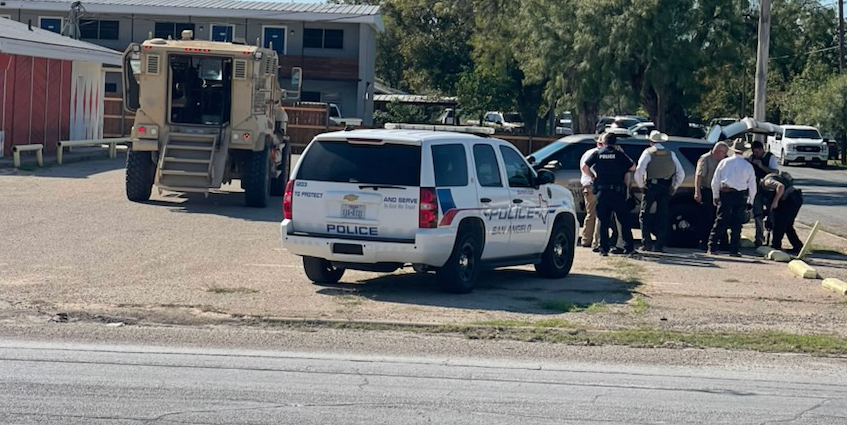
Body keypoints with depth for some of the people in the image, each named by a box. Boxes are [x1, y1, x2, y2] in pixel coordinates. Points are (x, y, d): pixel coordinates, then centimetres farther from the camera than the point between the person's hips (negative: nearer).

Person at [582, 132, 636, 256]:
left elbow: (585, 168, 1)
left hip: (601, 191, 2)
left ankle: (604, 248, 1)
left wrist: (594, 176, 17)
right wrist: (622, 153, 10)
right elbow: (633, 167, 1)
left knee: (603, 221, 6)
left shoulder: (597, 153, 4)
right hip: (617, 191, -2)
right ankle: (628, 247, 7)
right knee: (624, 220, 8)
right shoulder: (619, 154, -2)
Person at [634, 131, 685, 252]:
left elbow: (639, 171, -13)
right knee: (662, 216, 7)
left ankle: (647, 243, -2)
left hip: (651, 187, -3)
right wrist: (674, 187, 14)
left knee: (645, 215, 5)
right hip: (665, 188, 3)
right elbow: (681, 173, 6)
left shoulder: (648, 152, -3)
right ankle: (659, 245, 3)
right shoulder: (670, 154, 8)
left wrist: (641, 185, 0)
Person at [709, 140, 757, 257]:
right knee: (736, 223, 4)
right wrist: (750, 201, 15)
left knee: (720, 221, 4)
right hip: (740, 196, -1)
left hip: (725, 194, 1)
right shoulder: (748, 166, 3)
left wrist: (715, 196, 12)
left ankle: (712, 247, 2)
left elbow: (715, 181, 4)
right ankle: (734, 250, 5)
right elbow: (752, 186, 6)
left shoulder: (724, 162, 3)